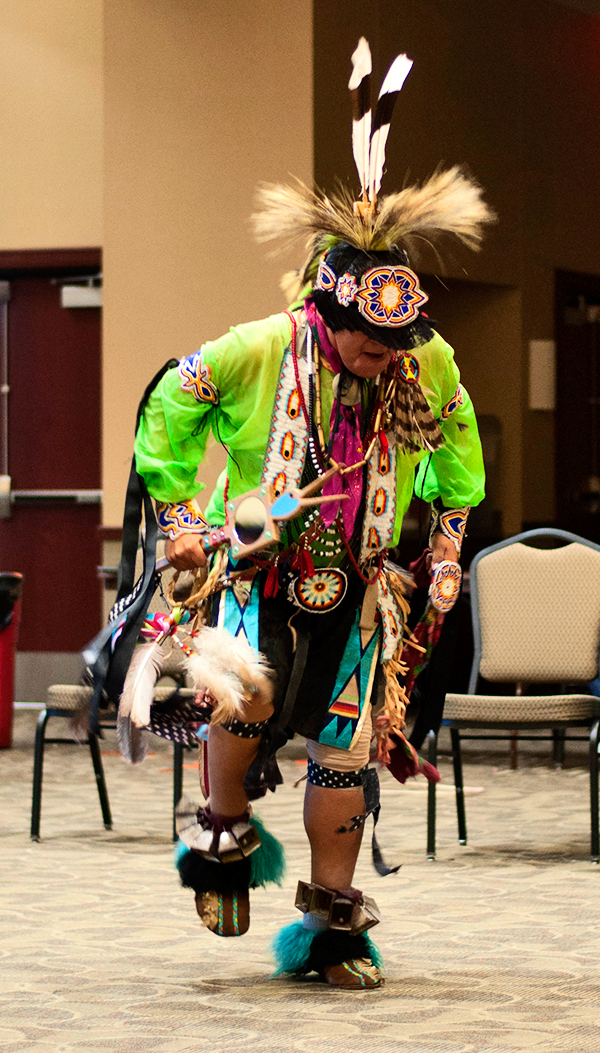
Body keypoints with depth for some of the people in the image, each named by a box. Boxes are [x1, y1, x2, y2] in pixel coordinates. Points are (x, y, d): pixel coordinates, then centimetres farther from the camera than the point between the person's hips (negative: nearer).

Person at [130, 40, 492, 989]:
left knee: (347, 745, 1)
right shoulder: (255, 353, -14)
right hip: (259, 569, -3)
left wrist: (448, 537, 14)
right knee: (245, 689, -30)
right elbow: (167, 413, 3)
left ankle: (331, 919, 14)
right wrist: (180, 517, 3)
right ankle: (223, 830, -2)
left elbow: (459, 450, 18)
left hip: (357, 583, 3)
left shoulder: (431, 370, -4)